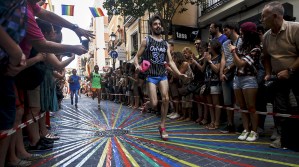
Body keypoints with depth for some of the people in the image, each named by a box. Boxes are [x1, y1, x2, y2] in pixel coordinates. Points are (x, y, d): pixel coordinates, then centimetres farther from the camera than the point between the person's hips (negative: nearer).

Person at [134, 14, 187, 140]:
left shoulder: (165, 44, 12)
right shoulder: (146, 41, 1)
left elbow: (170, 61, 8)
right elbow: (136, 56, 0)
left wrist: (179, 73, -5)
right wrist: (137, 66, -23)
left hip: (163, 75, 4)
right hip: (151, 76, -3)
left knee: (166, 99, -8)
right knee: (154, 103, -11)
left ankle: (162, 127, 8)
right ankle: (147, 104, 29)